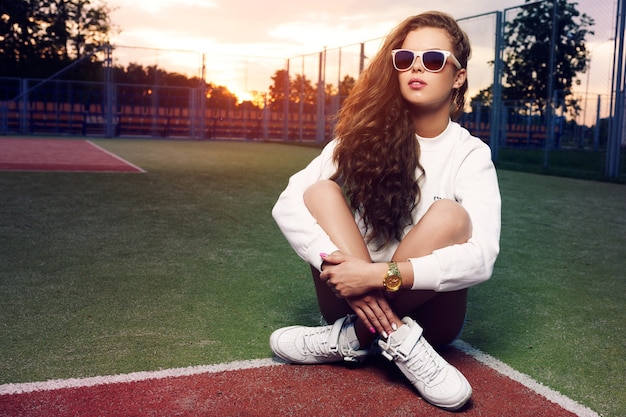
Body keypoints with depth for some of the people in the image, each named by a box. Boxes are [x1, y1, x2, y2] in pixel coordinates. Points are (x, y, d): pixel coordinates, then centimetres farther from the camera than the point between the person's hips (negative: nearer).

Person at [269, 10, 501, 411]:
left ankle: (354, 337, -23)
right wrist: (341, 269, -30)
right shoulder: (367, 133, -3)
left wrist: (380, 275, -34)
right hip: (357, 297, 2)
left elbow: (481, 257, -24)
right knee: (320, 192, -19)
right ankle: (396, 339, -28)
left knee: (449, 216, -27)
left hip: (425, 310, -2)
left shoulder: (469, 154, -8)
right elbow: (288, 203, -14)